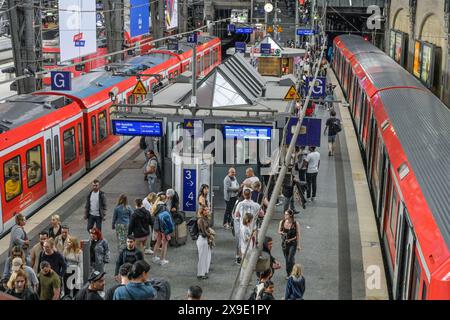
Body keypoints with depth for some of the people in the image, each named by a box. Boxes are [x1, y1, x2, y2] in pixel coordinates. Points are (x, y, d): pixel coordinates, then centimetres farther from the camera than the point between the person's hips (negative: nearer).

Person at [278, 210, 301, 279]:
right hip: (284, 243, 4)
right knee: (287, 259, 13)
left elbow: (298, 235, -5)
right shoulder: (282, 222, -3)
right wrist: (281, 233, -17)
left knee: (290, 259, -11)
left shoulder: (296, 224, -12)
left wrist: (298, 245, -4)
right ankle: (288, 274, 28)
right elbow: (279, 231, 7)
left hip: (293, 243, -4)